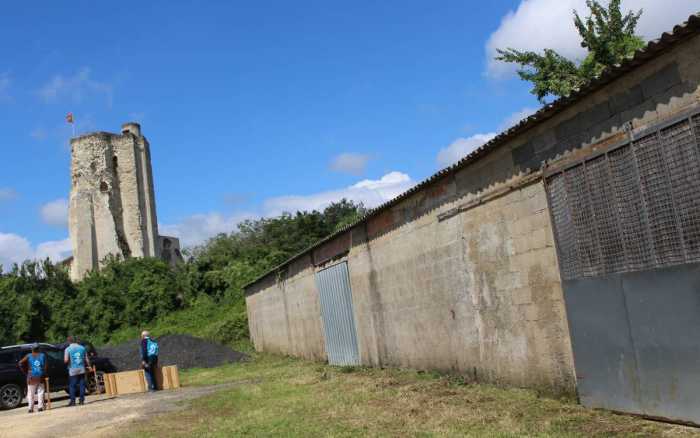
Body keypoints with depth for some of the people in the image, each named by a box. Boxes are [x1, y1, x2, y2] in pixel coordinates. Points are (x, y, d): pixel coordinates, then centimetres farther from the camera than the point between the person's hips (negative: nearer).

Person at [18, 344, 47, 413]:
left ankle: (31, 408, 1)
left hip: (31, 378, -1)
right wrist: (45, 374, 8)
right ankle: (40, 407, 3)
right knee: (40, 392, 8)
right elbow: (46, 366, -3)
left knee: (31, 393, 5)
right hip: (40, 377, 1)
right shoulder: (42, 355, 3)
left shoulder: (29, 356, 2)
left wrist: (25, 370, 6)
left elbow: (21, 363, -6)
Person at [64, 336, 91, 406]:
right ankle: (82, 400, 8)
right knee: (82, 385, 7)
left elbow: (66, 360, -12)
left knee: (72, 386, 3)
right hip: (82, 369, 3)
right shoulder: (82, 348, 5)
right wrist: (88, 366, 21)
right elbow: (86, 359, 8)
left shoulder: (68, 349, -5)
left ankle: (73, 401, 0)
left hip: (73, 370, -3)